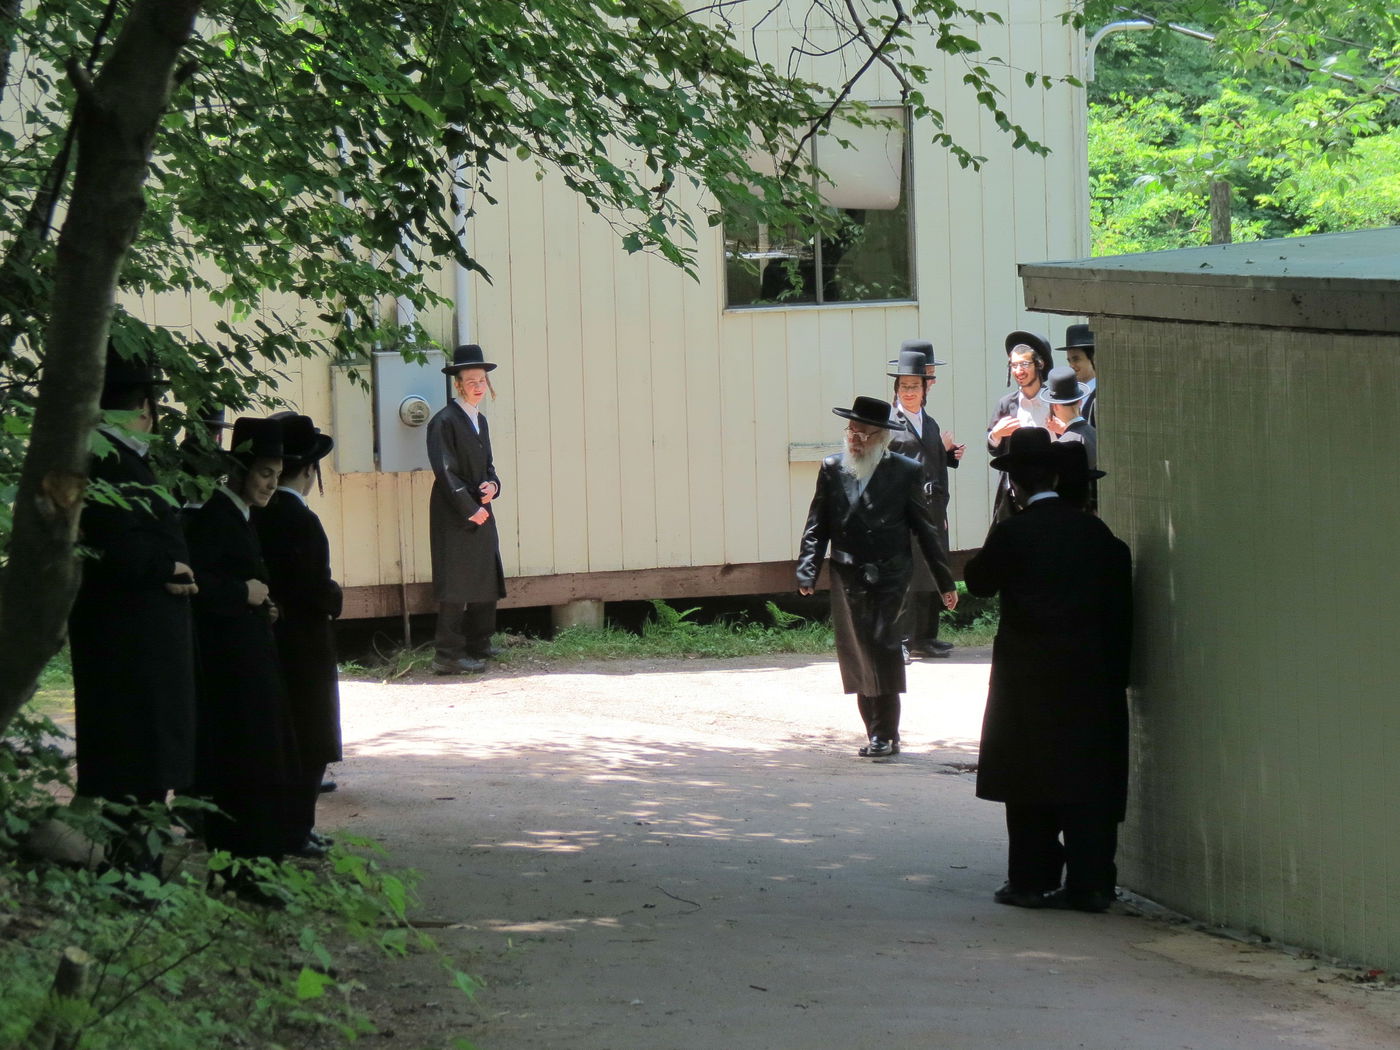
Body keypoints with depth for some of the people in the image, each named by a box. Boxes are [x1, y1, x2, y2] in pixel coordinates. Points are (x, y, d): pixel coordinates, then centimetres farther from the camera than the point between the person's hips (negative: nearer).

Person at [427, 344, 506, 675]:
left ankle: (478, 644, 25)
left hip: (479, 512, 9)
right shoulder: (444, 421, -12)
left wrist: (492, 484, 0)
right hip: (453, 515, -9)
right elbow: (445, 471, -16)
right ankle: (448, 655, -8)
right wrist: (469, 508, -17)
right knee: (456, 585, -9)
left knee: (486, 579, 13)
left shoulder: (480, 420, 16)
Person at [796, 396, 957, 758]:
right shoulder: (832, 469, 7)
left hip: (888, 577, -3)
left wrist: (945, 580, 5)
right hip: (847, 577, 3)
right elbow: (816, 527, 7)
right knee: (857, 654, 4)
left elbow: (925, 528, 4)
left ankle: (886, 734, -5)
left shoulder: (905, 472, 0)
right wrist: (807, 573, -3)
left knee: (882, 646, -12)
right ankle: (875, 732, 14)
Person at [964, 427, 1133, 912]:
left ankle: (1032, 880, 4)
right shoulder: (1095, 532, 2)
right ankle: (1090, 882, 5)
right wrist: (1115, 670, 11)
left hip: (1029, 676, -3)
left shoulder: (1011, 534, -10)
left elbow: (979, 581, 3)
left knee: (1030, 781, 4)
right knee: (1090, 777, 6)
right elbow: (1119, 604, 5)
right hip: (1090, 675, 3)